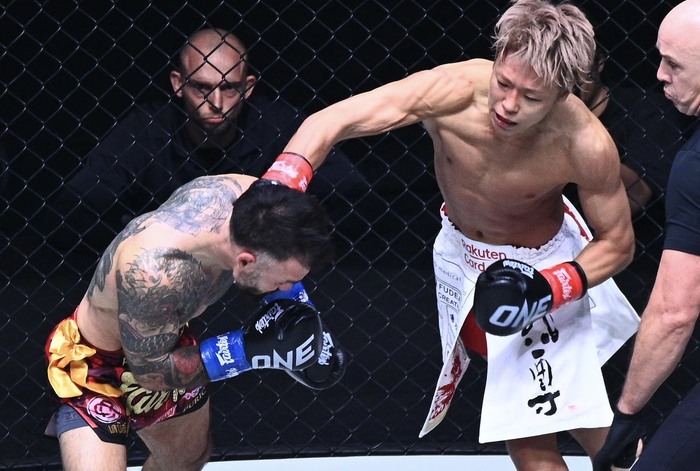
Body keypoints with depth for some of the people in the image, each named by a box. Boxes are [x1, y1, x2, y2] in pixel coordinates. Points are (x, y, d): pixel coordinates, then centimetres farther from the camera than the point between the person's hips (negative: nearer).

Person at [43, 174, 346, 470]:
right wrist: (250, 350, -31)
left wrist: (296, 309, -13)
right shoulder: (155, 272, -43)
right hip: (98, 364, -7)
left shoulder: (249, 197, -24)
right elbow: (149, 371, -27)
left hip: (164, 337, 7)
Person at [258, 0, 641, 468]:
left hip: (544, 262, -2)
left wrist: (551, 288, -30)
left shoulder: (587, 145, -32)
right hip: (461, 251, 2)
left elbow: (617, 241, -14)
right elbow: (330, 121, -36)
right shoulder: (455, 91, -33)